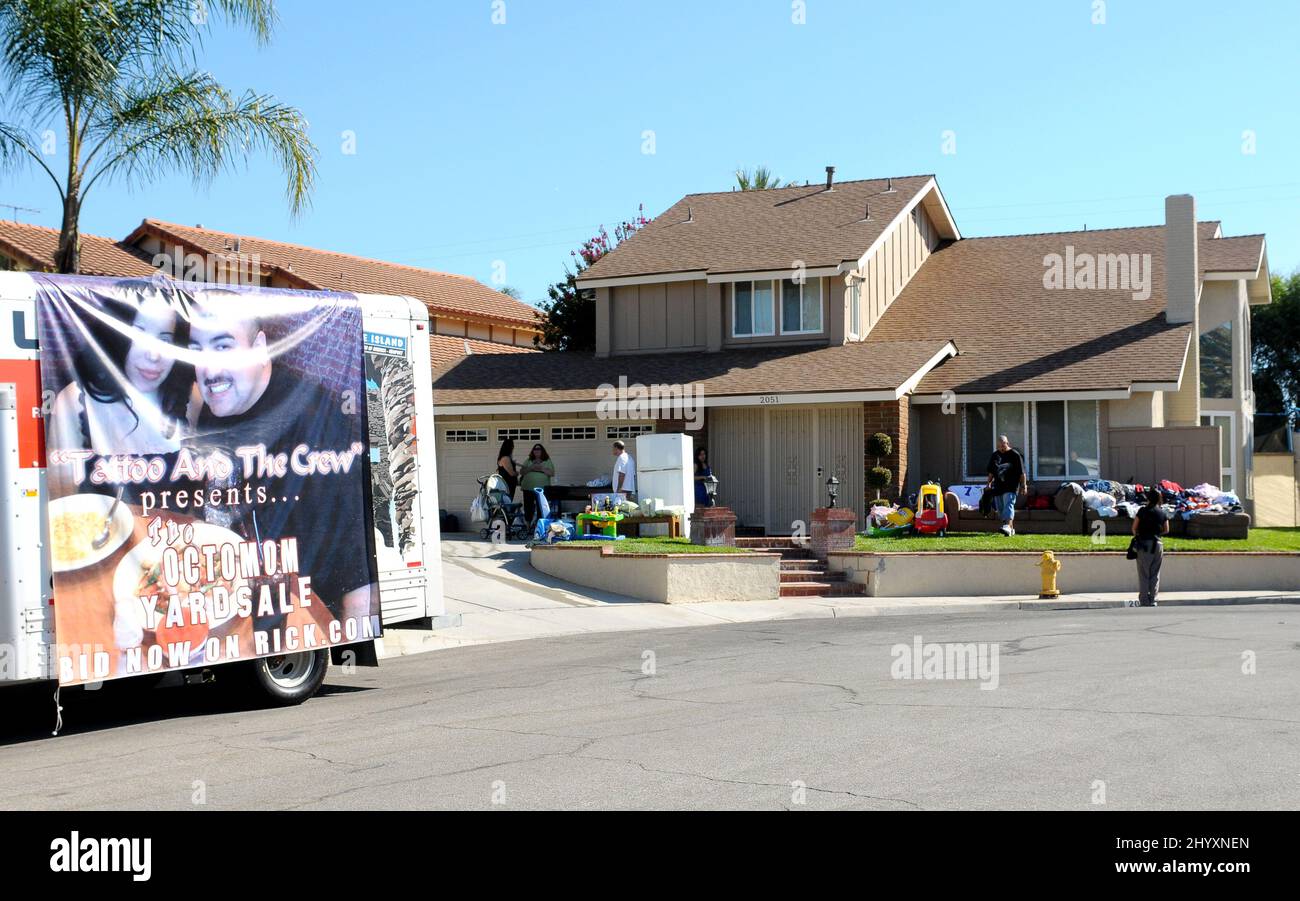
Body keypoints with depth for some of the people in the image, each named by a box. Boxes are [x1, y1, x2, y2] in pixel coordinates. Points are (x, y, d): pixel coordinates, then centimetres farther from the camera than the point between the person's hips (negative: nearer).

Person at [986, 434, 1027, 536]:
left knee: (1008, 504, -21)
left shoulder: (1015, 455, -2)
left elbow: (1022, 472, -2)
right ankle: (1012, 528, 19)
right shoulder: (995, 455, 14)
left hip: (1011, 486, -6)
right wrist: (989, 483, 14)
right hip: (998, 486, 6)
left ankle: (1008, 526, -34)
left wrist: (1023, 485, -5)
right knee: (1000, 508, 7)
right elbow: (991, 471, 22)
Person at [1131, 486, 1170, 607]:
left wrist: (1137, 536, 13)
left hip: (1144, 544, -3)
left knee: (1144, 574, 1)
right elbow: (1166, 530, 9)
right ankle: (1153, 599, 7)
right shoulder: (1163, 512, 4)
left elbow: (1134, 527, -5)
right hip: (1158, 544, 3)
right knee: (1155, 574, 10)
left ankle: (1144, 600, -1)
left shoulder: (1143, 510, -7)